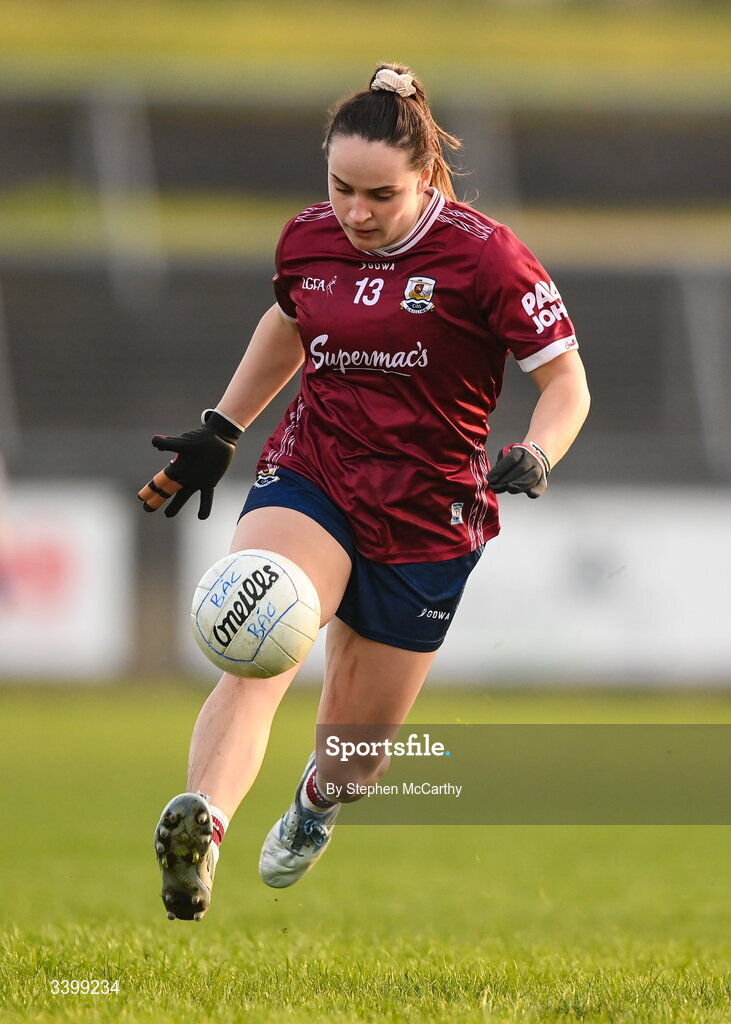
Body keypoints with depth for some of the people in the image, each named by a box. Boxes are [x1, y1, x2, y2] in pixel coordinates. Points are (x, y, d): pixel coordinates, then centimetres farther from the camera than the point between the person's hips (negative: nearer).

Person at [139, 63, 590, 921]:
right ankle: (199, 827, -52)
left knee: (359, 743, 10)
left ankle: (319, 798, 49)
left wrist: (534, 457, -26)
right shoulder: (308, 240, 1)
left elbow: (566, 382, -7)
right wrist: (220, 431, 23)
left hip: (427, 519, -2)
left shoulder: (482, 256, -12)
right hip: (309, 479, 2)